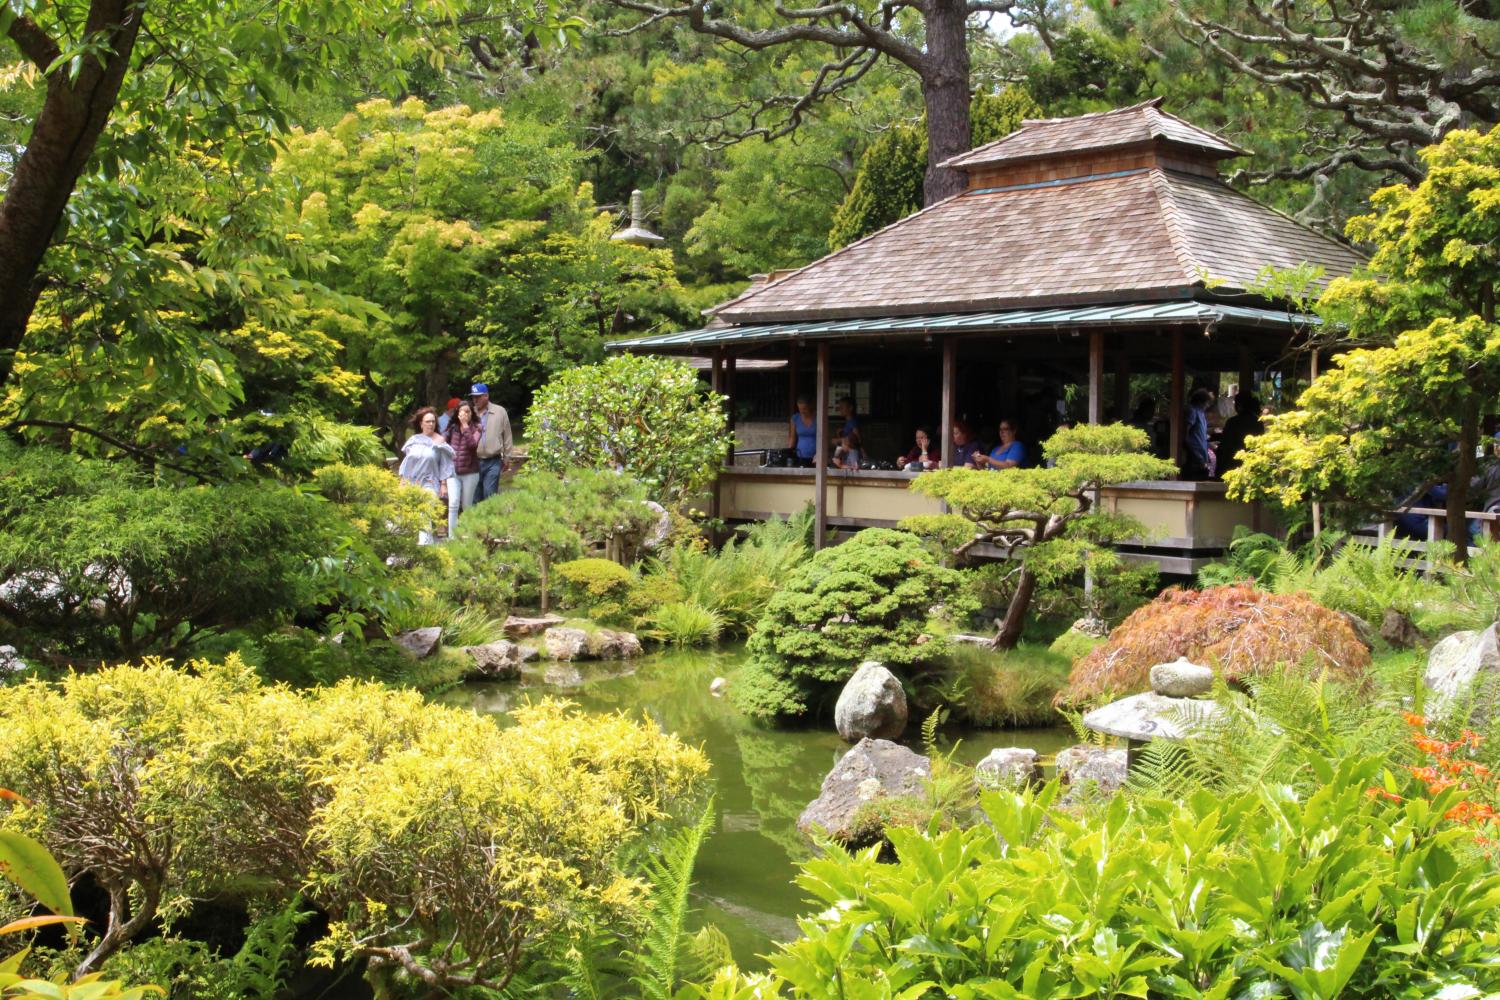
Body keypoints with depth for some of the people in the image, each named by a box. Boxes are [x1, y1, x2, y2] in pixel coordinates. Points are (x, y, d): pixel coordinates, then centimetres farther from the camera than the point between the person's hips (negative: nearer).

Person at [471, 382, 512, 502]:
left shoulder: (500, 412, 1)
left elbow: (507, 437, 5)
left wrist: (507, 458, 6)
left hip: (493, 462, -2)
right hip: (474, 461, 2)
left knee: (489, 495, -4)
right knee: (474, 495, 8)